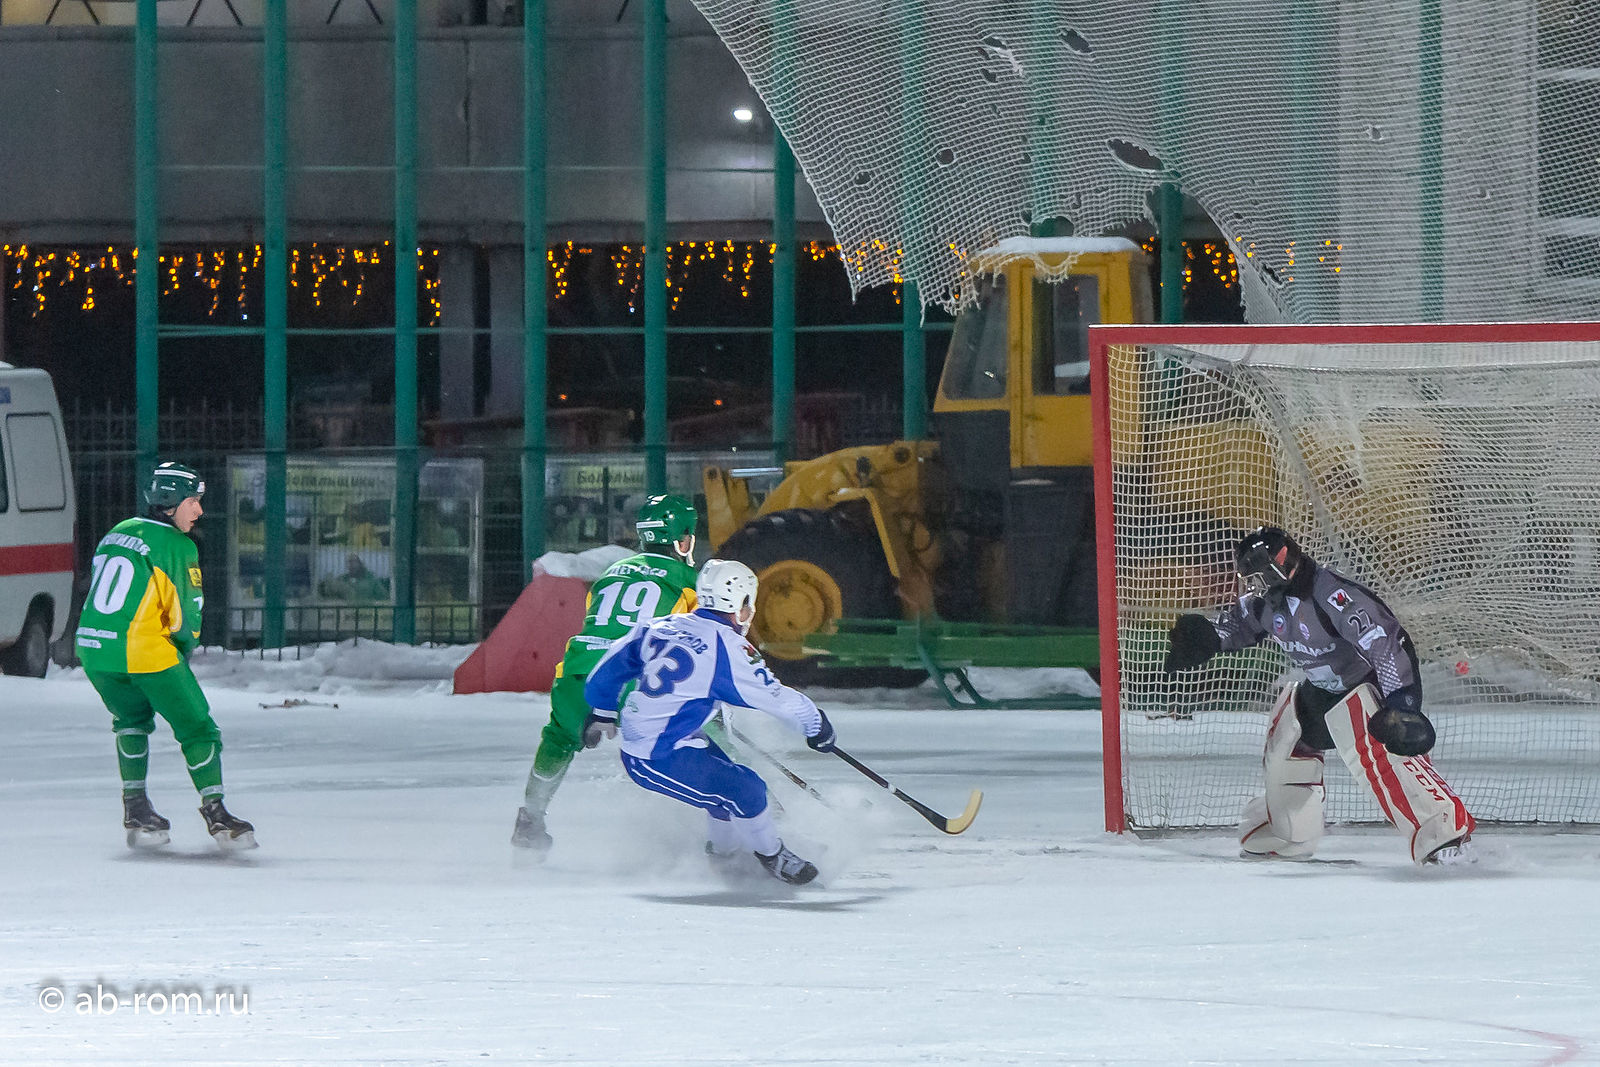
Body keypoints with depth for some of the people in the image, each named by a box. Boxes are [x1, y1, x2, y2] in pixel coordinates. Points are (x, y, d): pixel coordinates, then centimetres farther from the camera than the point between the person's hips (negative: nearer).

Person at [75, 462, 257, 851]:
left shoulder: (116, 535, 15)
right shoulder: (177, 546, -6)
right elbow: (187, 610, -5)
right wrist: (184, 647, 15)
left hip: (92, 647, 7)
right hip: (146, 652, -7)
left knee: (132, 719, 28)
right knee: (196, 727, 6)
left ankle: (135, 809, 22)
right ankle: (214, 811, 1)